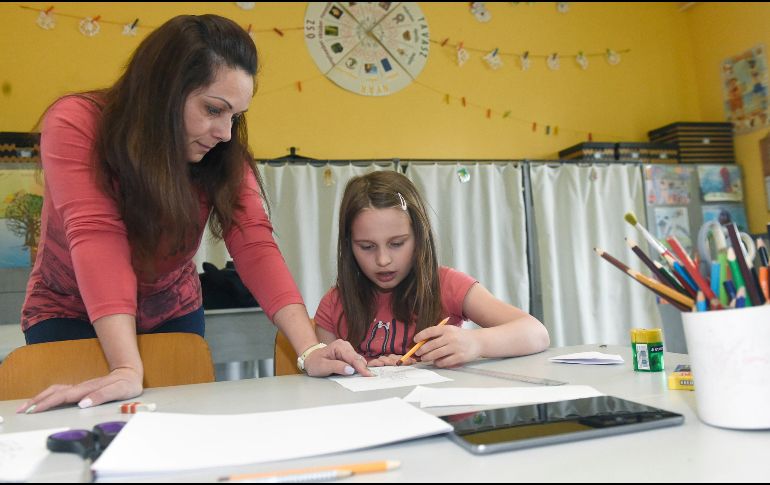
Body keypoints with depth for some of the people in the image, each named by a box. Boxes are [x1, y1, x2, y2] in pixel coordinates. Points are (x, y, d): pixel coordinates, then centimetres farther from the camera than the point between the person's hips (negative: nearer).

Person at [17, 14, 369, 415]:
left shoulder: (223, 155, -16)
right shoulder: (75, 124, -24)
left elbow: (254, 246, -26)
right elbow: (97, 239, -36)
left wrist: (310, 349, -38)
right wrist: (128, 370, -46)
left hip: (172, 314, 3)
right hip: (70, 314, -2)